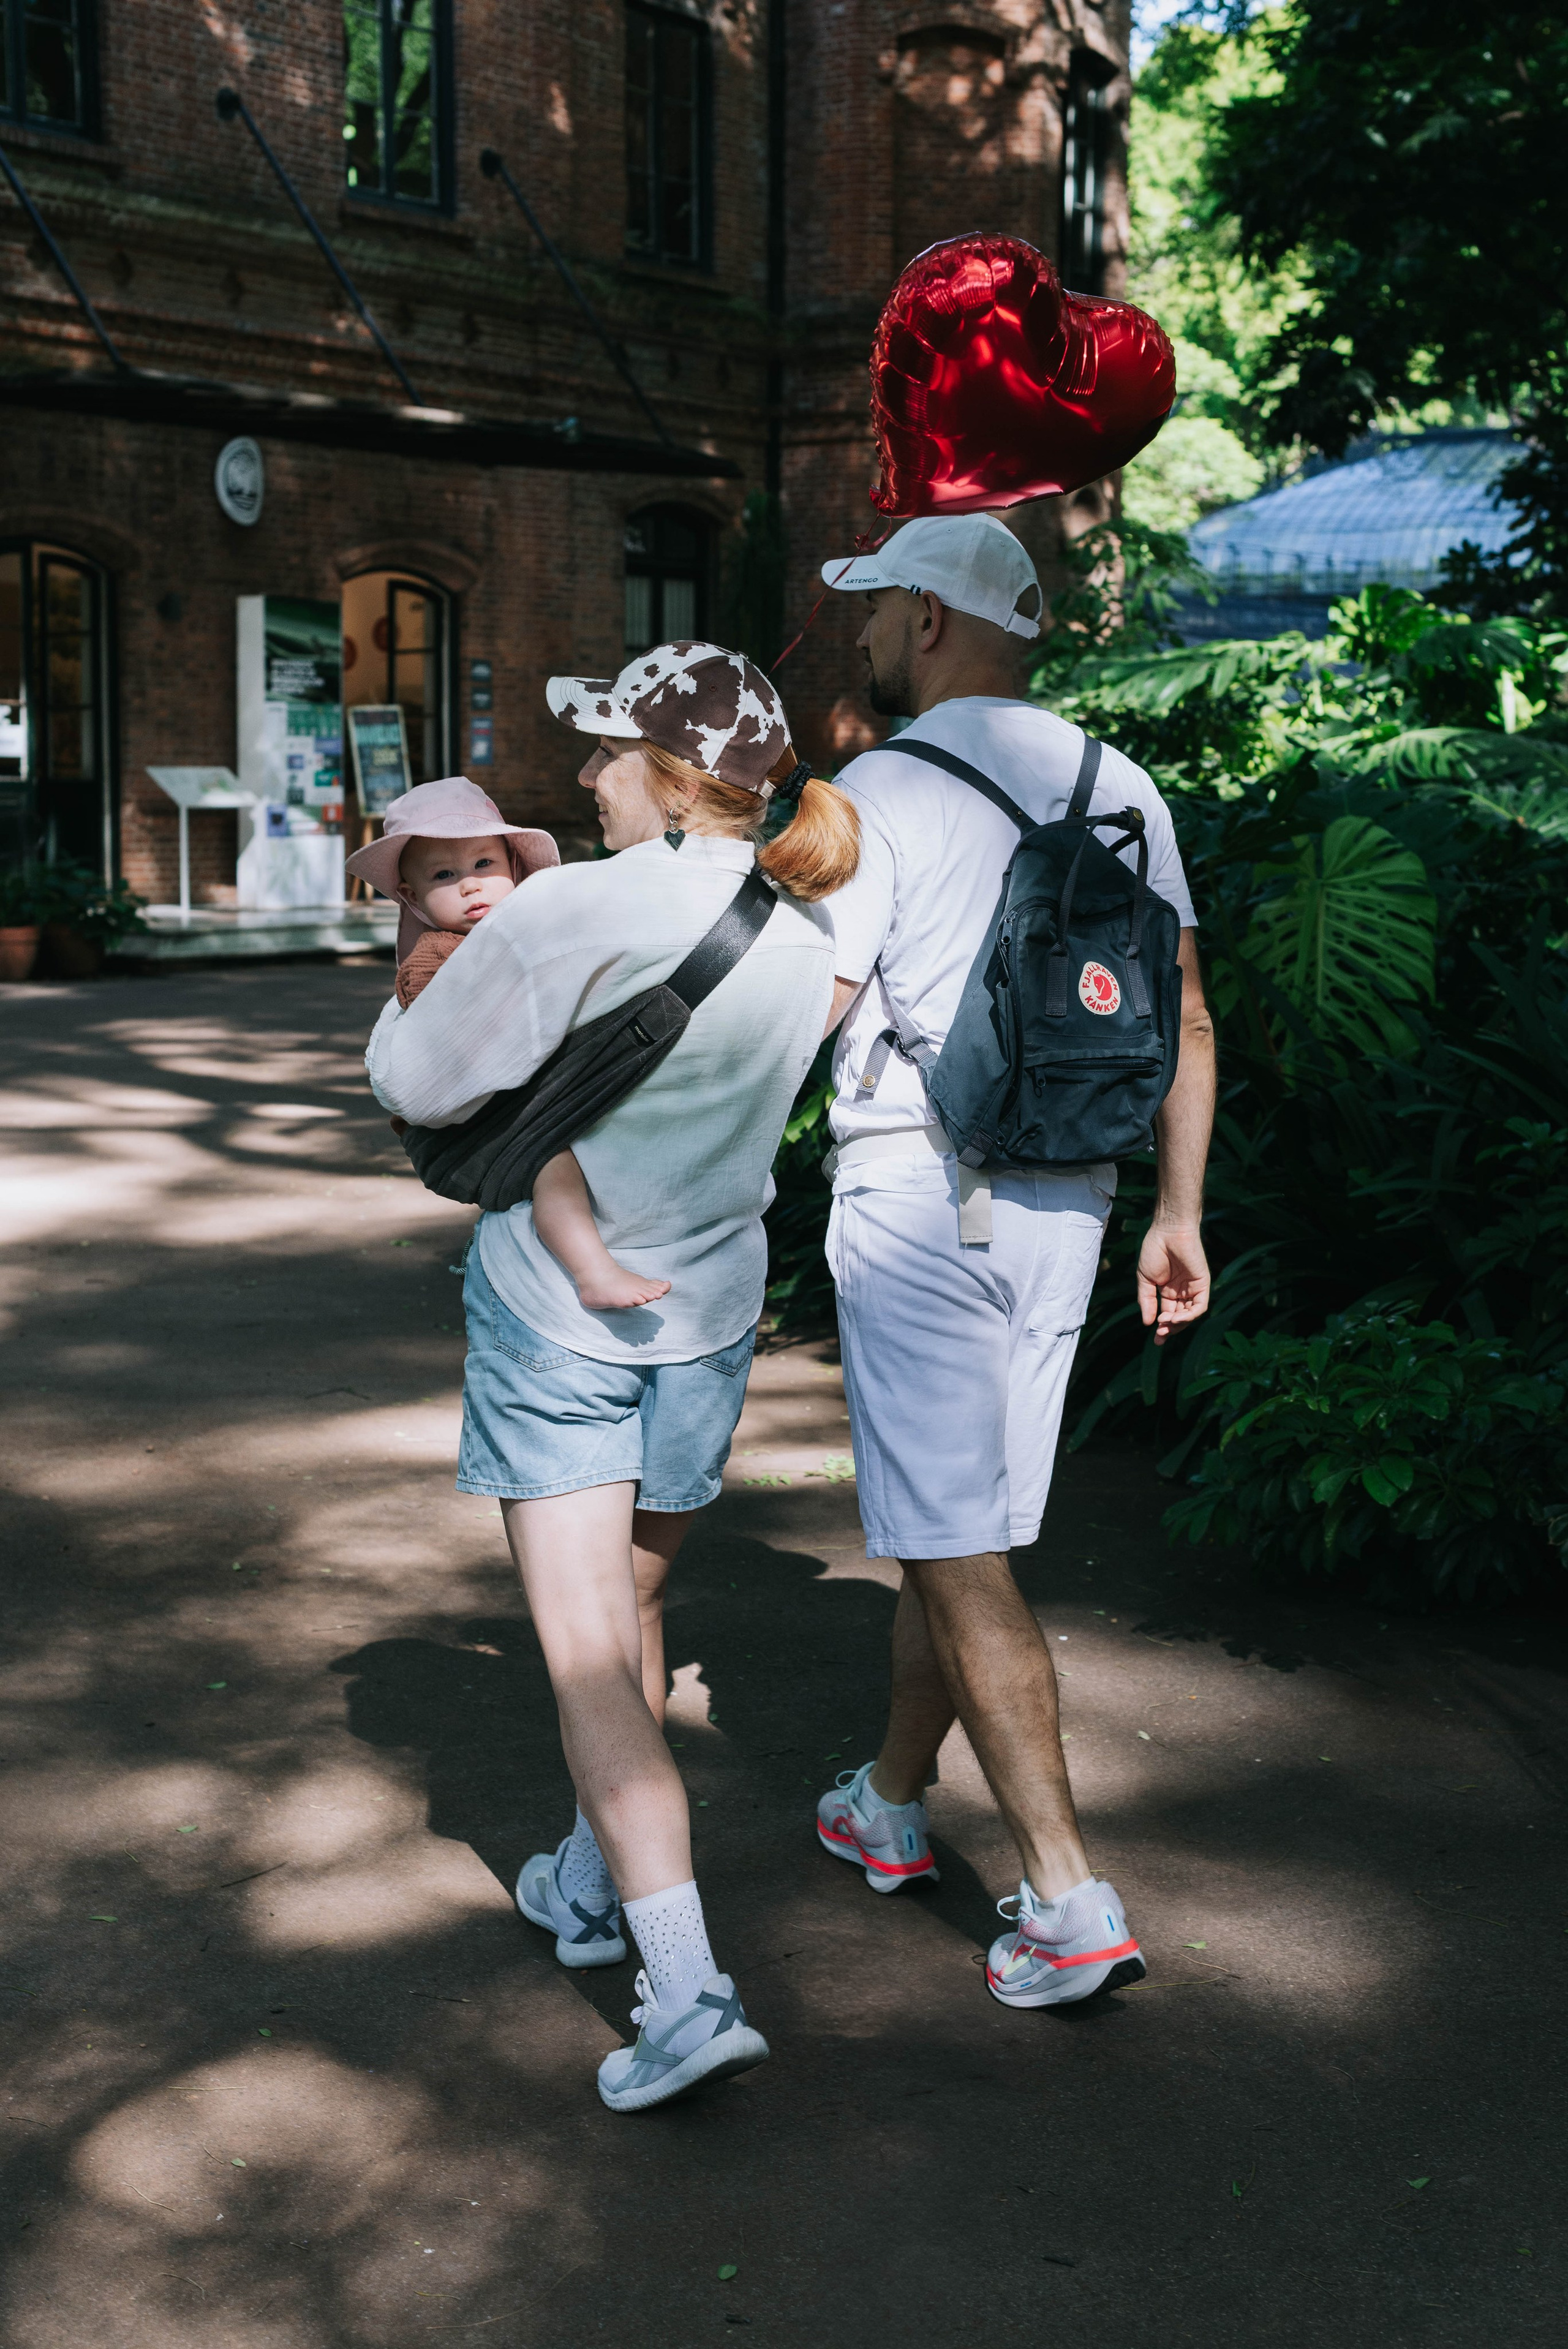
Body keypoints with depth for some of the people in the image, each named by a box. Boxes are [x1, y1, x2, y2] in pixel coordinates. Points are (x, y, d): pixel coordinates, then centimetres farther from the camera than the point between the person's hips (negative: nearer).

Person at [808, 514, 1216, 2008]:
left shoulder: (881, 792, -10)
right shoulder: (1118, 788, 9)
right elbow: (1186, 1017, 10)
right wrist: (1177, 1213, 15)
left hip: (914, 1196, -7)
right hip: (1063, 1205, 7)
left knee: (959, 1554, -3)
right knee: (949, 1528, 19)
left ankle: (1068, 1902, -4)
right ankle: (891, 1805, 34)